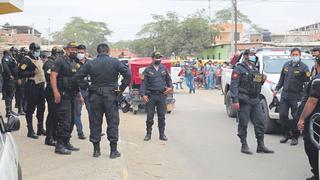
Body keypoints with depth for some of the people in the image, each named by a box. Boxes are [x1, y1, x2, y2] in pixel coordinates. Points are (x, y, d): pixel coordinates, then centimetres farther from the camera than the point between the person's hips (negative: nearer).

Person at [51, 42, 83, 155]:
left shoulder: (75, 64, 20)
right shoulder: (60, 61, -6)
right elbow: (53, 76, -15)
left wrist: (79, 95, 23)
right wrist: (56, 92, -25)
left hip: (72, 95, 9)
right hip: (63, 95, -9)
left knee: (71, 120, 11)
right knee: (64, 120, -11)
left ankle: (66, 143, 20)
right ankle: (59, 145, -7)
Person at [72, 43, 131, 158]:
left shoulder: (90, 64, 2)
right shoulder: (115, 62, -3)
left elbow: (76, 78, -1)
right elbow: (128, 74, -13)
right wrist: (122, 88, -6)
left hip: (95, 96, 2)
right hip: (111, 95, -2)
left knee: (95, 122, 9)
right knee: (113, 122, 4)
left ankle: (96, 150, 14)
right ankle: (113, 150, 5)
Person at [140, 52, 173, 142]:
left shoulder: (164, 69, 9)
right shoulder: (148, 70, 0)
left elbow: (169, 79, 17)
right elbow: (143, 83, -3)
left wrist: (170, 87, -3)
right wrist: (143, 94, -13)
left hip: (162, 95, 2)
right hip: (151, 95, -2)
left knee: (162, 116, 6)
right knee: (149, 116, 2)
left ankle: (162, 134, 14)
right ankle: (148, 134, 13)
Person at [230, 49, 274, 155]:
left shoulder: (255, 69, 20)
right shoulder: (239, 69, -4)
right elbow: (234, 85, -12)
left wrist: (262, 80, 6)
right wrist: (235, 100, -20)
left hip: (255, 100, 7)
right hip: (244, 100, -7)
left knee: (260, 121, 4)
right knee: (243, 123, -2)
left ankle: (261, 146, 11)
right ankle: (244, 145, 7)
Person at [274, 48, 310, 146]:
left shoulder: (303, 67, -5)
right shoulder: (286, 65, 11)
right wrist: (277, 89, 18)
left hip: (296, 97, -5)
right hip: (284, 95, 5)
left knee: (296, 117, -1)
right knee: (282, 115, 4)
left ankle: (295, 137, 11)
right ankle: (287, 134, 20)